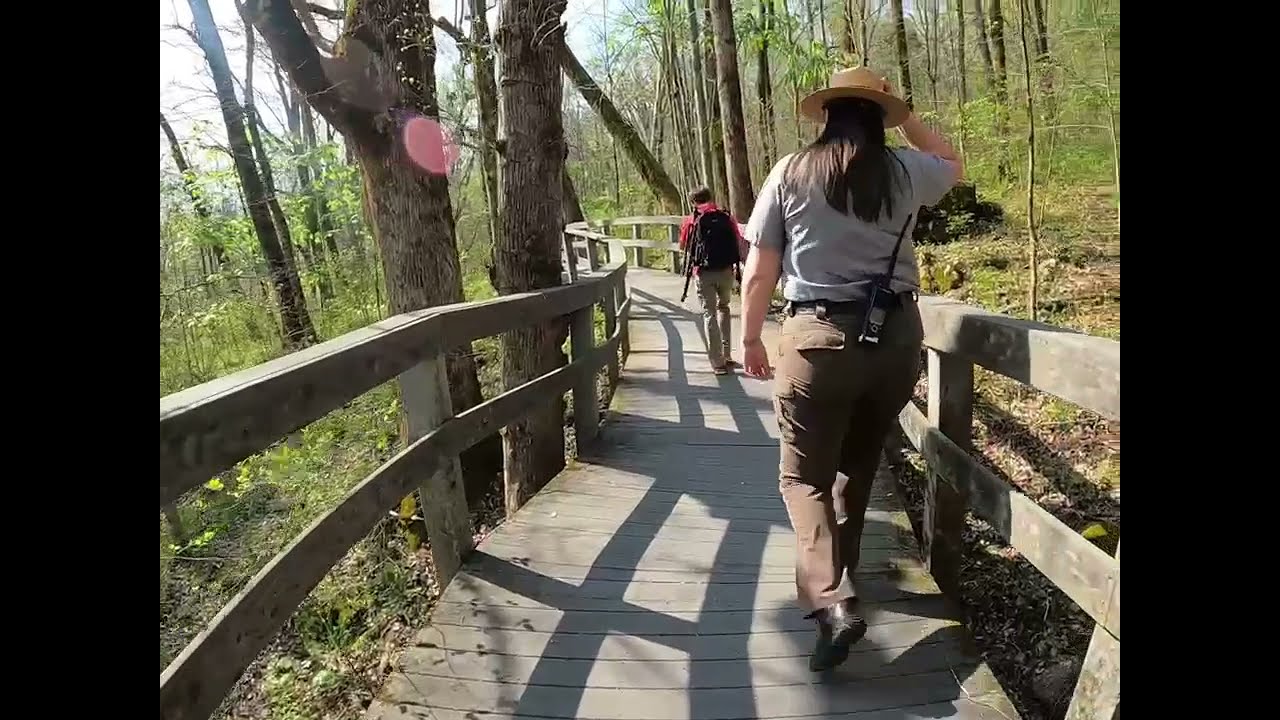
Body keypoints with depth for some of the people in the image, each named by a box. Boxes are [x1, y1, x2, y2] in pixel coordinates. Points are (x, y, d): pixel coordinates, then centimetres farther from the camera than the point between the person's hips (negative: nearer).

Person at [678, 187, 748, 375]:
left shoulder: (691, 221, 3)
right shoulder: (727, 218, 8)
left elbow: (683, 246, 14)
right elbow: (740, 245, 5)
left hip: (704, 273, -2)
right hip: (726, 271, 2)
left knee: (709, 314, 5)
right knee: (723, 308, 23)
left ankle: (718, 363, 0)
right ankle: (726, 355, 23)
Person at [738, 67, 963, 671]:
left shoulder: (791, 173, -2)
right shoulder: (906, 171, 4)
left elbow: (759, 272, -2)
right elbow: (953, 163, 29)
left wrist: (750, 339, 9)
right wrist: (906, 119, 25)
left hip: (818, 338, -3)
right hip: (896, 335, 4)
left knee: (803, 475, 6)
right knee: (860, 462, 22)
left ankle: (829, 601, -11)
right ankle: (841, 565, 39)